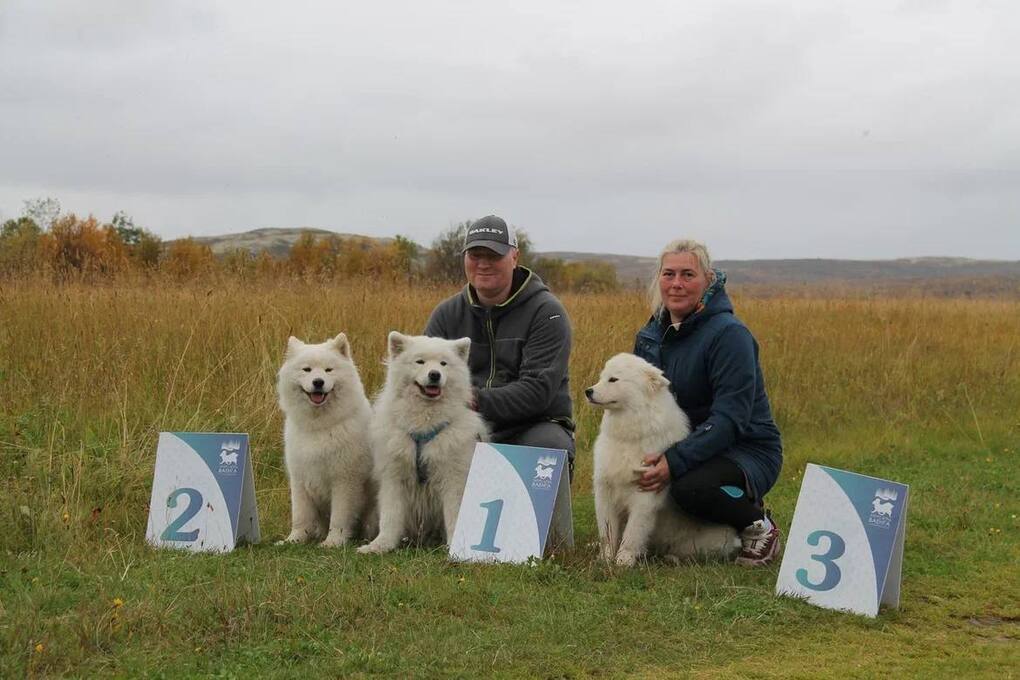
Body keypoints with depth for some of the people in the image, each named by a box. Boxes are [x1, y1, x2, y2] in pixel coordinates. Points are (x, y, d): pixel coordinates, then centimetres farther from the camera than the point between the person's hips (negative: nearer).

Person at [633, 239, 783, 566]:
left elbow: (730, 419, -25)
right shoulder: (651, 334, 5)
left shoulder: (729, 334, -18)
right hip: (688, 446, 7)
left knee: (690, 487, -35)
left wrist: (675, 461, -34)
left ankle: (758, 525, -6)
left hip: (745, 450, -7)